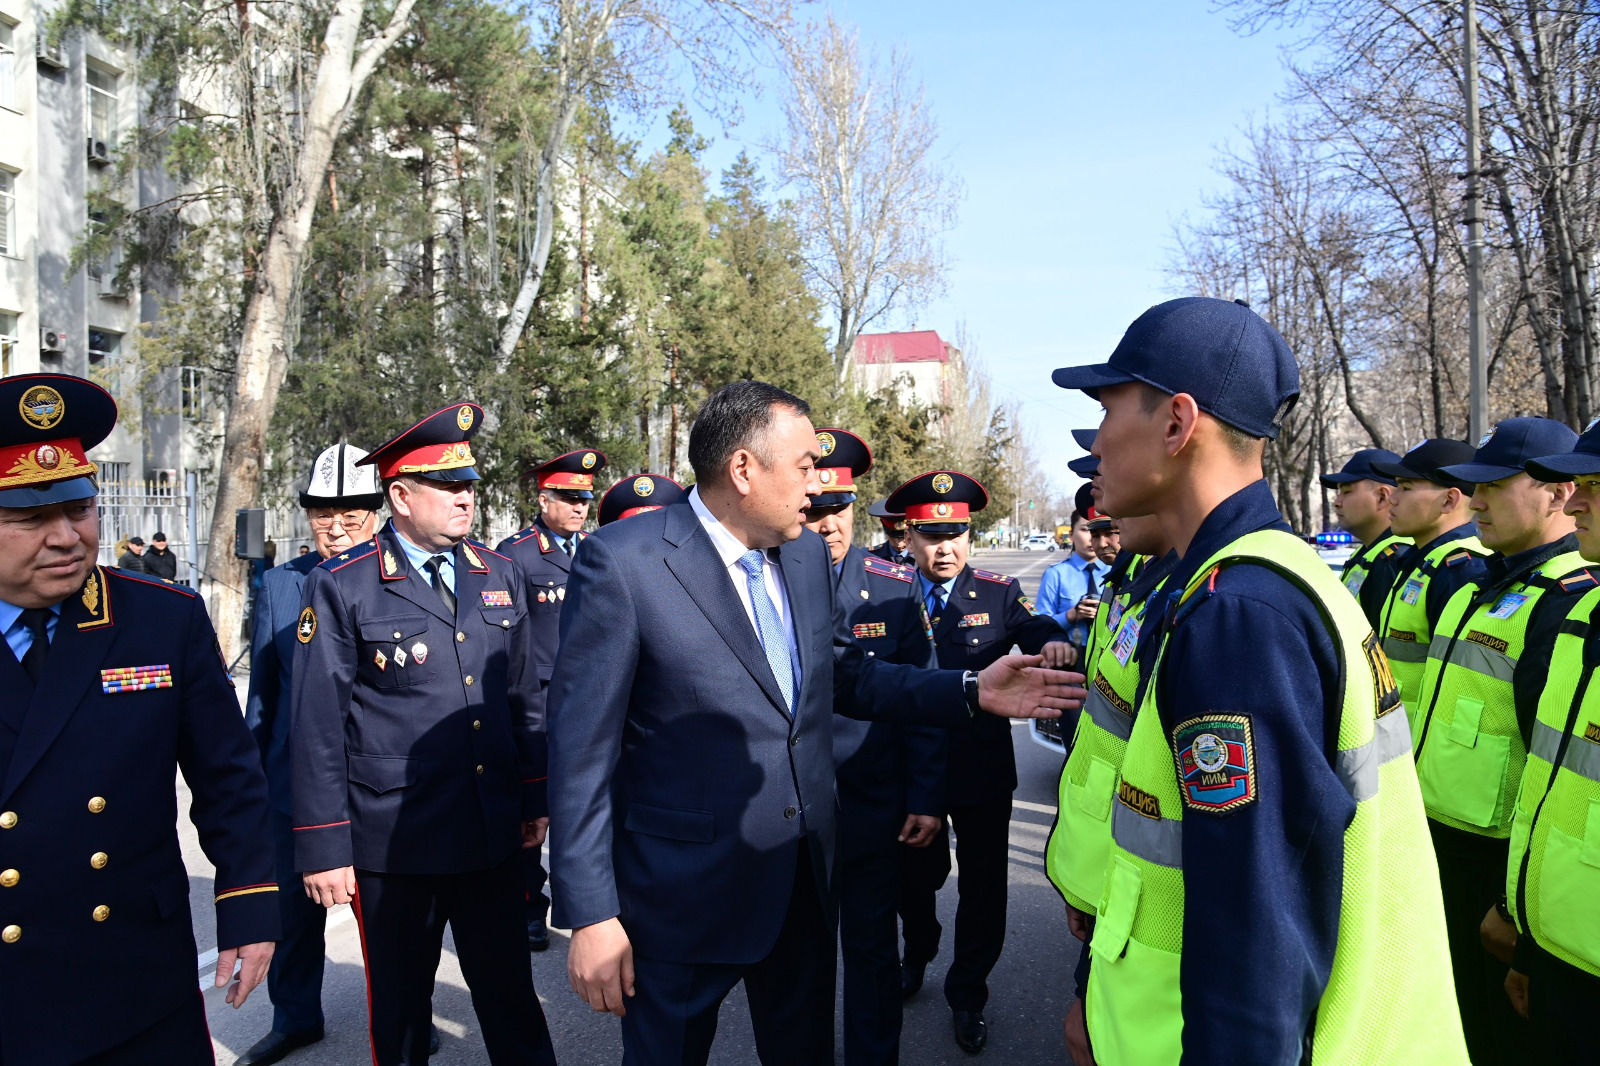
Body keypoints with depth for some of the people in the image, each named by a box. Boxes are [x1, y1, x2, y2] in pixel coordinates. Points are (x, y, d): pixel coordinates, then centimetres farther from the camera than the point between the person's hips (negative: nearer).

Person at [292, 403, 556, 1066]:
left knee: (511, 996, 14)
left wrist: (537, 799, 11)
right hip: (393, 843, -3)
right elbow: (318, 726, -8)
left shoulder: (501, 577, 6)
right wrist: (324, 849, -8)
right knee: (399, 1011, 15)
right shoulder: (341, 588, -8)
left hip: (493, 835, 4)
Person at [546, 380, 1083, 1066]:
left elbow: (847, 675, 13)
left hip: (805, 881, 6)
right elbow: (581, 747, -16)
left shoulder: (808, 555, 4)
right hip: (684, 899, -6)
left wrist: (970, 692, -1)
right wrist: (589, 915, -15)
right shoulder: (621, 563, -18)